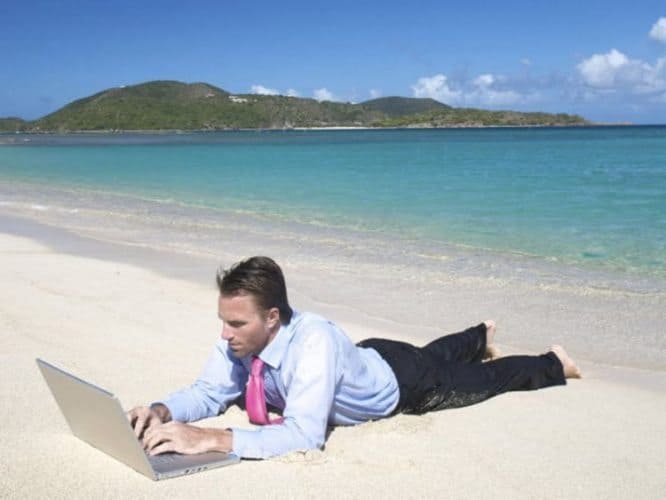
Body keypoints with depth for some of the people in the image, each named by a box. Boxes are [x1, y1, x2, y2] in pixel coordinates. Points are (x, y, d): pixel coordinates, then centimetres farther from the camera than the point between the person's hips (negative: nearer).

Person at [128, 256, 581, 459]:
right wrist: (163, 411, -39)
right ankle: (481, 334, 68)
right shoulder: (239, 339, -28)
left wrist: (210, 439, -62)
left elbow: (305, 434, -55)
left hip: (403, 384, -6)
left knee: (482, 379, 22)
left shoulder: (312, 342, -48)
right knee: (430, 353, 36)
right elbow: (210, 392, -18)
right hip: (370, 359, 6)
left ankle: (551, 362, 50)